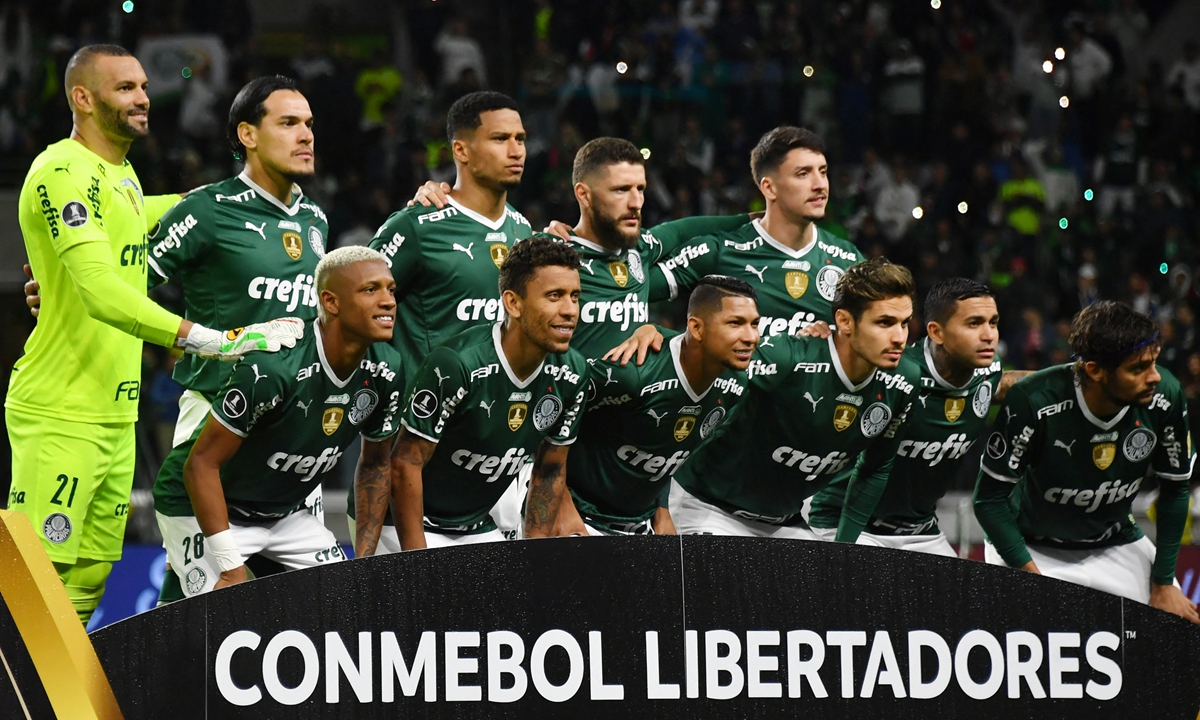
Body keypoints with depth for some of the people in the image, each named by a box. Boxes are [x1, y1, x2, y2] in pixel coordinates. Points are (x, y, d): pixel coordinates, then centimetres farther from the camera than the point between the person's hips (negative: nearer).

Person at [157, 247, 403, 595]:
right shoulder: (272, 368, -31)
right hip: (200, 510, -7)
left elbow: (375, 463, 8)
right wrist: (231, 568, -27)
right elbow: (202, 464, -26)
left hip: (284, 513, 7)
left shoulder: (386, 373, -10)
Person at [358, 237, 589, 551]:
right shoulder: (456, 364, -28)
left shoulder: (571, 375, -8)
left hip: (480, 526, 6)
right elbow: (406, 464, -22)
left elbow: (549, 472, 6)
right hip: (413, 525, -6)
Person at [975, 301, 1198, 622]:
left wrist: (1163, 584, -4)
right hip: (1031, 548, -4)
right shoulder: (1033, 400, -29)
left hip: (1117, 547, 4)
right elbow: (989, 498, -20)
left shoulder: (1166, 397, -19)